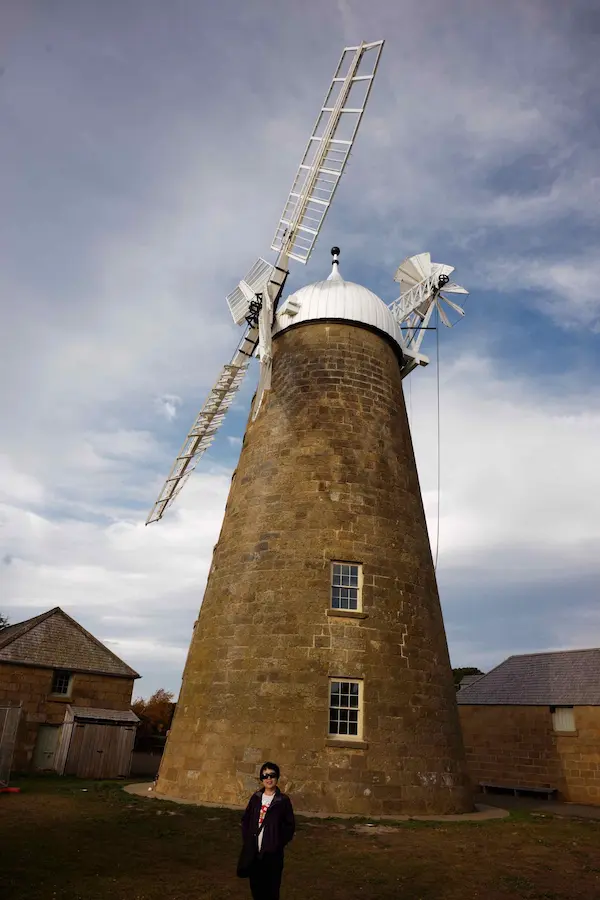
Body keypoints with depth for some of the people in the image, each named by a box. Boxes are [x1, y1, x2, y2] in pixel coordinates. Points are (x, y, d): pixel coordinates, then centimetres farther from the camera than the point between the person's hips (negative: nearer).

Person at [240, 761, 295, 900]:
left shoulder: (283, 800, -8)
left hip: (272, 852, -3)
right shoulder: (256, 797, 2)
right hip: (254, 851, 3)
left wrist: (278, 843, -10)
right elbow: (245, 820, 9)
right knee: (255, 886, 13)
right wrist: (247, 840, 0)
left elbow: (290, 826, -5)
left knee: (271, 888, 3)